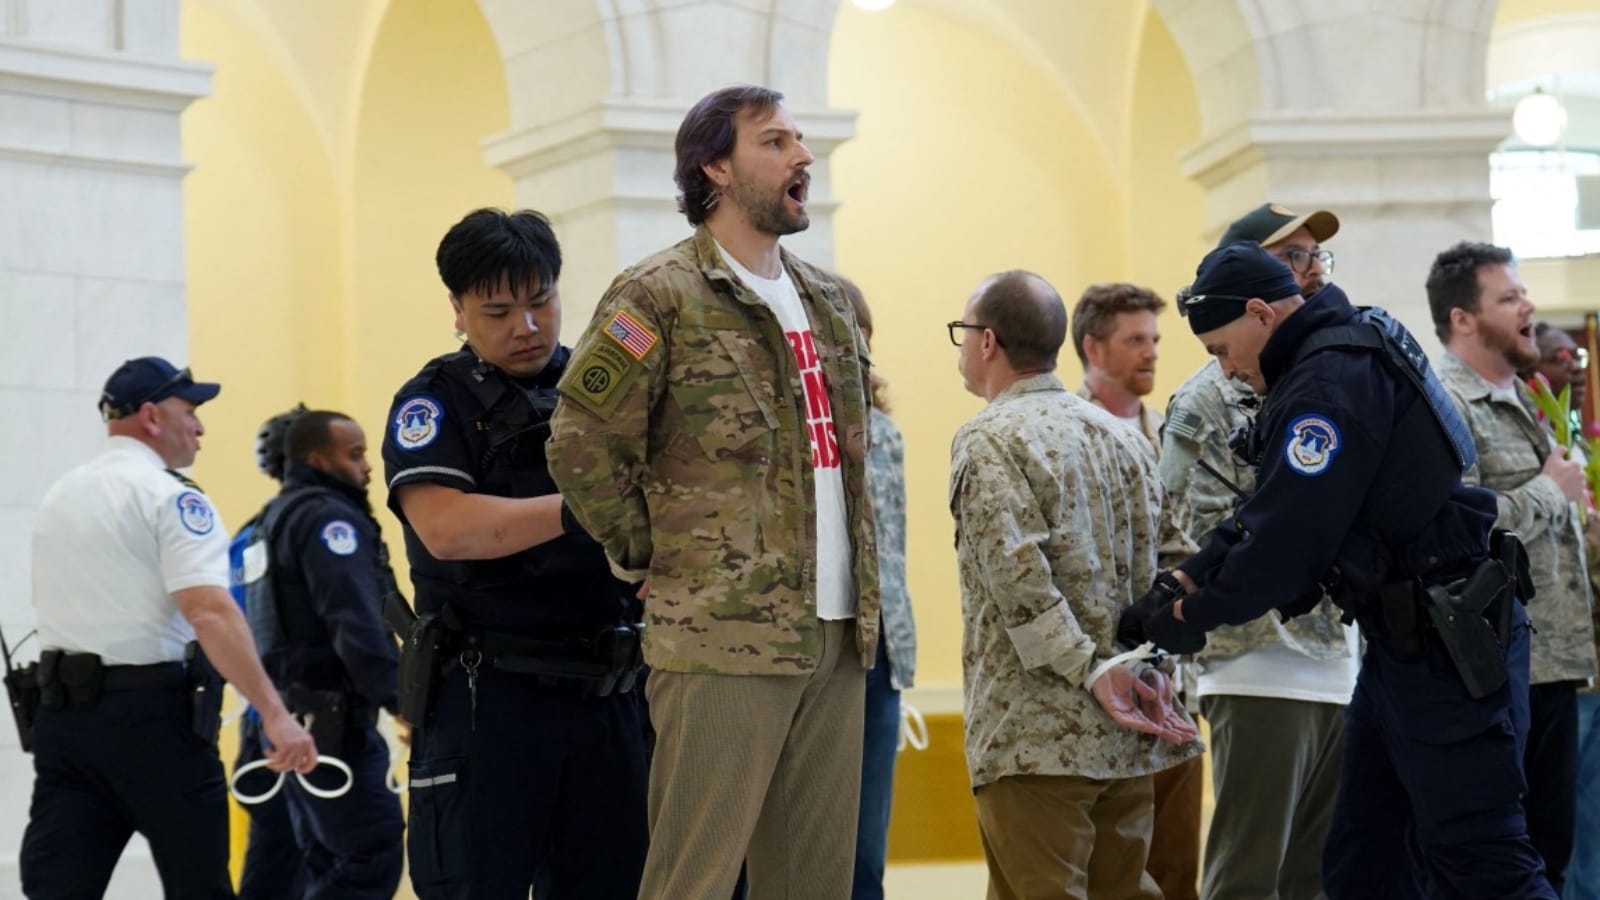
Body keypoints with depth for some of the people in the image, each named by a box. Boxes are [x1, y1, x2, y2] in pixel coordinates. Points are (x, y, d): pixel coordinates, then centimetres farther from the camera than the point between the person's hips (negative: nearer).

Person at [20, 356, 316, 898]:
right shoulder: (170, 497, -9)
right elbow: (209, 612, -21)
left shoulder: (60, 495, 16)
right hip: (153, 712, -7)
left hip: (62, 710, 7)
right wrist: (274, 713, -23)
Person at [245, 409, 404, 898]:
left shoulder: (282, 517, 20)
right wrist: (396, 696, -28)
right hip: (332, 716, -11)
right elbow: (356, 623, -24)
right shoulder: (327, 517, -12)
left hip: (299, 714, 11)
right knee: (374, 856, -14)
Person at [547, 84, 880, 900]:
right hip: (723, 639, -7)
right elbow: (582, 444, -9)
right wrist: (650, 559, -4)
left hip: (837, 637, 7)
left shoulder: (832, 303, 17)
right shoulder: (660, 298, -6)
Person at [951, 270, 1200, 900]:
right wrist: (1147, 665, 6)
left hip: (1035, 737, -7)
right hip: (1125, 734, 7)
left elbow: (1018, 575, -19)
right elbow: (1171, 559, 13)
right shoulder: (1120, 435, 15)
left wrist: (1090, 668, -16)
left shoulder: (989, 440, -8)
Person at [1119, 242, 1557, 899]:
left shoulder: (1334, 379, -18)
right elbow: (1266, 512, 17)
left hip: (1451, 651, -11)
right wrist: (1181, 584, 7)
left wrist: (1195, 614, -6)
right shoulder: (1344, 354, 15)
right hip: (1403, 643, 11)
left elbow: (1289, 535, -20)